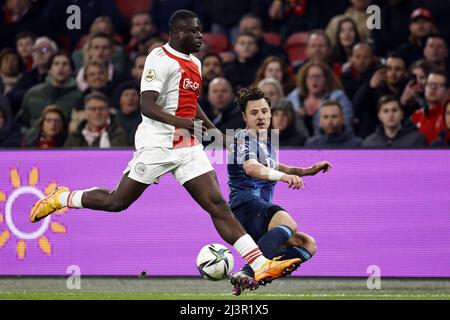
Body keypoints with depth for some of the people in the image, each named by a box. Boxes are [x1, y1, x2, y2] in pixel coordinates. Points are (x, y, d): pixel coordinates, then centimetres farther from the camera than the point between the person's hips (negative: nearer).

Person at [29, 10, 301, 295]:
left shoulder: (194, 63, 16)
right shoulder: (160, 59, -13)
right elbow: (147, 106, -21)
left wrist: (212, 129, 22)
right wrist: (182, 122, -33)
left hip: (188, 147, 7)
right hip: (157, 144, -7)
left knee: (218, 204, -3)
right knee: (117, 202, 2)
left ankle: (261, 266, -10)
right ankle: (62, 198, 27)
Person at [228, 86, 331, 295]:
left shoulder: (267, 140, 23)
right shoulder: (244, 138, -5)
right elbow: (251, 167, -27)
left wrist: (307, 171, 36)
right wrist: (283, 176, -44)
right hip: (245, 205, -9)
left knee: (308, 245, 3)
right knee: (287, 223, -35)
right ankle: (249, 271, -54)